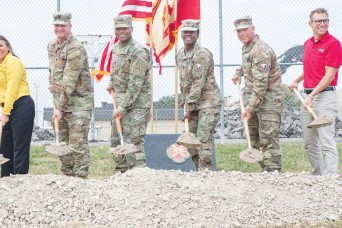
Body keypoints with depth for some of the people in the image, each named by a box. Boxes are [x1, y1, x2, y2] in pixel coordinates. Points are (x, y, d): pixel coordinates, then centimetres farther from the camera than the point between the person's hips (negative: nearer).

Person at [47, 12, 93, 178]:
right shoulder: (52, 46, 10)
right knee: (62, 143, 12)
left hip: (78, 102, -8)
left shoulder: (75, 49, -18)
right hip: (60, 102, 8)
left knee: (78, 143, -9)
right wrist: (52, 83, 13)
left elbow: (70, 82, -21)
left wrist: (60, 107, -20)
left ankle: (80, 177, -5)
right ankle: (68, 175, 21)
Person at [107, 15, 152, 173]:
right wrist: (111, 82, 12)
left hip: (137, 103, -9)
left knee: (133, 142, -13)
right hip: (121, 102, 9)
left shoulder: (139, 52, -17)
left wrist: (123, 107, -23)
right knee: (116, 141, 12)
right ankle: (121, 174, 22)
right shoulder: (116, 48, 11)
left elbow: (135, 84, -21)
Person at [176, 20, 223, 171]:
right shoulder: (180, 55, 11)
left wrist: (190, 107, -19)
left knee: (203, 139, -14)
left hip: (208, 101, -8)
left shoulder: (202, 54, -16)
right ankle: (199, 171, 18)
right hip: (192, 103, 9)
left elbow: (198, 82, -20)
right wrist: (184, 99, 17)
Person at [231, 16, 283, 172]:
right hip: (253, 98, 10)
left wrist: (249, 108, -28)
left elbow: (261, 84, -26)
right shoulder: (246, 47, 12)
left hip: (268, 100, -10)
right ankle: (265, 170, 18)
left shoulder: (261, 50, -20)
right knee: (254, 138, 12)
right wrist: (239, 72, 23)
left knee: (268, 140, -14)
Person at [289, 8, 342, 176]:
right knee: (309, 143, 12)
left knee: (326, 142, -11)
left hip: (325, 97, -8)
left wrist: (312, 96, -18)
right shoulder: (307, 44, 14)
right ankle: (318, 176, 23)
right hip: (307, 97, 8)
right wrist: (296, 81, 20)